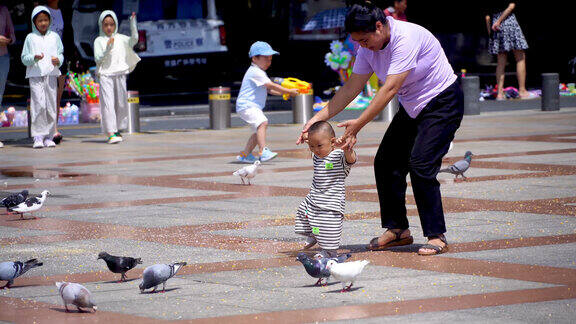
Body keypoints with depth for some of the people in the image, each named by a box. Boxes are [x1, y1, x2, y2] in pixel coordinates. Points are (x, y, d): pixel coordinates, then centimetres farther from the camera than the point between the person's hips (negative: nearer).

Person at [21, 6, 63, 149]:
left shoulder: (54, 37, 12)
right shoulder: (30, 38, 5)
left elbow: (61, 54, 15)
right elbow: (24, 58, 5)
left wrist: (58, 60, -7)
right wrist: (34, 58, -15)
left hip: (51, 74, 3)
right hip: (35, 75, -3)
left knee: (51, 106, 1)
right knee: (39, 105, -13)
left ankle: (48, 137, 9)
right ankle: (38, 137, -10)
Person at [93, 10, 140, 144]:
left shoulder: (120, 39, 10)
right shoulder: (99, 41, 4)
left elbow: (134, 40, -5)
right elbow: (97, 59, -3)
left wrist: (133, 23, -13)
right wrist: (107, 49, -17)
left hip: (120, 74, 3)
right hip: (105, 74, -3)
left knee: (121, 103, 6)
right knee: (108, 103, -10)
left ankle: (118, 129, 22)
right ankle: (110, 133, -15)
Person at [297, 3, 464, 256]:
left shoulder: (406, 38, -28)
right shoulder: (368, 48, -2)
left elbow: (390, 88, -31)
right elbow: (351, 88, 3)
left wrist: (359, 124, -32)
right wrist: (318, 118, -5)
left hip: (443, 104, -9)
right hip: (412, 108, 9)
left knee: (420, 164, -20)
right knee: (386, 163, 1)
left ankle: (437, 237, -13)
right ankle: (397, 229, 13)